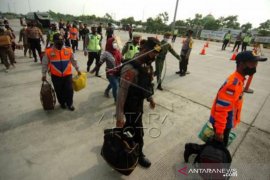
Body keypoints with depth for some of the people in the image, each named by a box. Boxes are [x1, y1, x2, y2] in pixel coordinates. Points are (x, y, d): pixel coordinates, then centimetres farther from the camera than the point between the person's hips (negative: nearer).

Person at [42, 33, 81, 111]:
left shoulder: (68, 50, -3)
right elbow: (45, 64, 3)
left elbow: (73, 61, 10)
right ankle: (62, 103, 35)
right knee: (59, 91, 12)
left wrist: (77, 70, 15)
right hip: (56, 76, 0)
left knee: (69, 90, 3)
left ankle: (69, 103, 24)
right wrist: (44, 74, 3)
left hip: (67, 75, 0)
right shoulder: (49, 51, -6)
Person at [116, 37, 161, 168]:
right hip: (130, 106, -8)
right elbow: (122, 93, -29)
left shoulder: (146, 64, -1)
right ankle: (138, 155, 38)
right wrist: (119, 116, -27)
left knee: (129, 128, 25)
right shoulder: (131, 68, -30)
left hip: (139, 103, 8)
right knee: (138, 132, 11)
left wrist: (150, 99, 21)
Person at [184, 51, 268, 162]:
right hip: (223, 123, -9)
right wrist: (219, 131, -24)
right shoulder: (233, 83, -29)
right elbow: (221, 109, -30)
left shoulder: (239, 80, 3)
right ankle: (192, 148, 18)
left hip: (226, 122, 10)